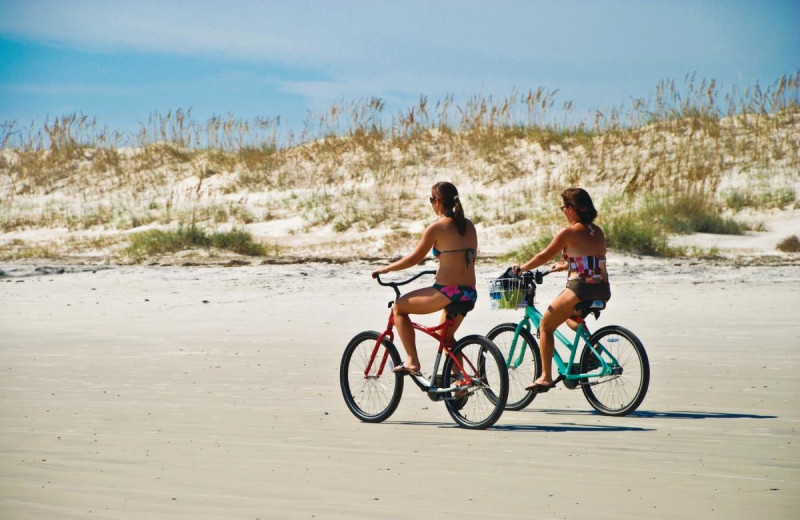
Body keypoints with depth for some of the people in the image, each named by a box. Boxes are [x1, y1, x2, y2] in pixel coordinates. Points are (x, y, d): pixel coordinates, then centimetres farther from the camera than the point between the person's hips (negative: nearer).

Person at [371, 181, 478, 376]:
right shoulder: (469, 226, 11)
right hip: (469, 294, 7)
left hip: (447, 292, -7)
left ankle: (412, 362, 6)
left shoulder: (437, 227, -7)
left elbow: (414, 259, -1)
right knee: (446, 335, 30)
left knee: (399, 307, 13)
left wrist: (385, 269, 12)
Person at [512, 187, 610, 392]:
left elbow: (544, 256, -4)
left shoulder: (569, 232, -7)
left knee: (545, 326, 10)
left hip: (581, 289, -7)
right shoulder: (597, 232, 13)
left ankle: (546, 377, 5)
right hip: (603, 291, 7)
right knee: (568, 315, 37)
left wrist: (521, 268, 11)